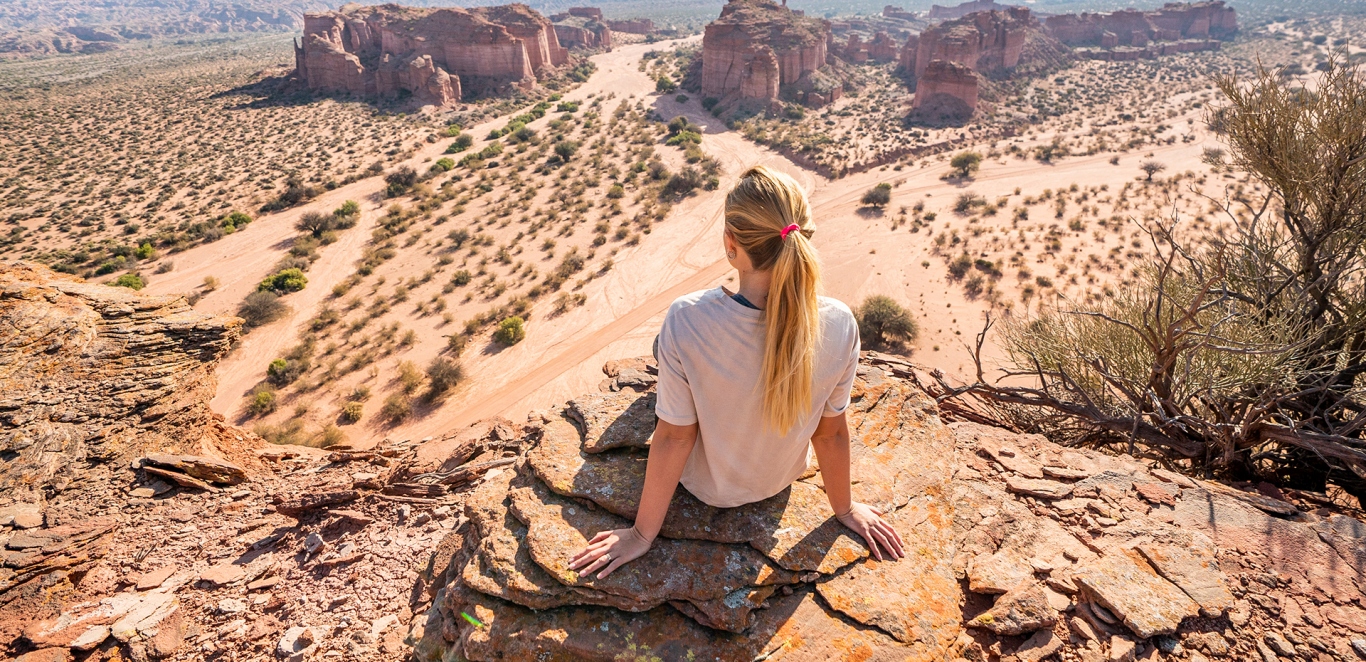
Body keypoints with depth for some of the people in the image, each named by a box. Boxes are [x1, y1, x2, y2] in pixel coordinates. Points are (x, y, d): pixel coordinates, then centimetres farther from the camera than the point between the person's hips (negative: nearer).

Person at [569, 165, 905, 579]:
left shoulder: (687, 320, -36)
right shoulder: (839, 325, -28)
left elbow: (674, 436, -25)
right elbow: (831, 432, -14)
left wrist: (643, 533, -8)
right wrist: (845, 508, 6)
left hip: (707, 486, -2)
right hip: (781, 479, 3)